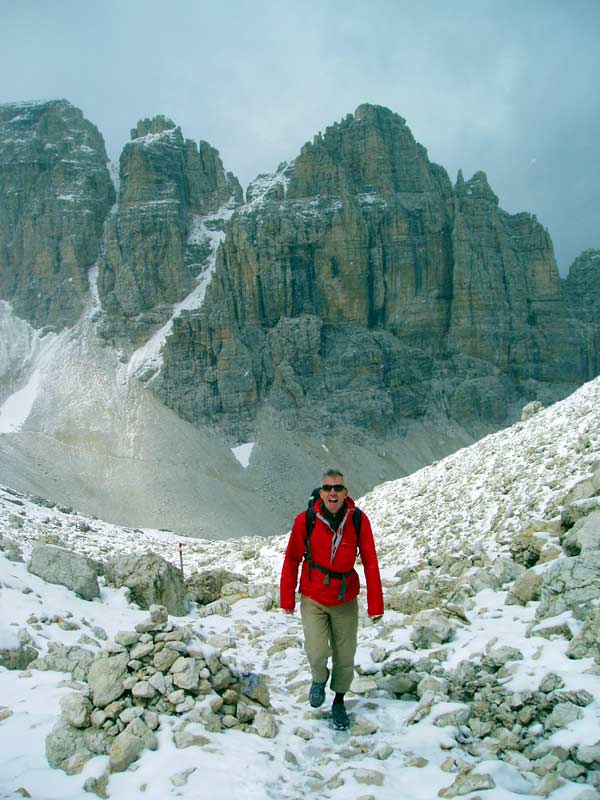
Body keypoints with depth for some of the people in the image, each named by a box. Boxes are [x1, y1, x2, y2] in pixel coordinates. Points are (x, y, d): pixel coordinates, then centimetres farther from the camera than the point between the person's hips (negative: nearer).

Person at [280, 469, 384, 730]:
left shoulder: (358, 520, -13)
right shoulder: (305, 520, -15)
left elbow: (370, 562, -8)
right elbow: (291, 560, -4)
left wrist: (375, 604, -9)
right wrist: (287, 599, 0)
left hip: (346, 602, 1)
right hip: (313, 600, -1)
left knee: (345, 657, 10)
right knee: (317, 652, -15)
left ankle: (339, 702, 37)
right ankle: (319, 679, 21)